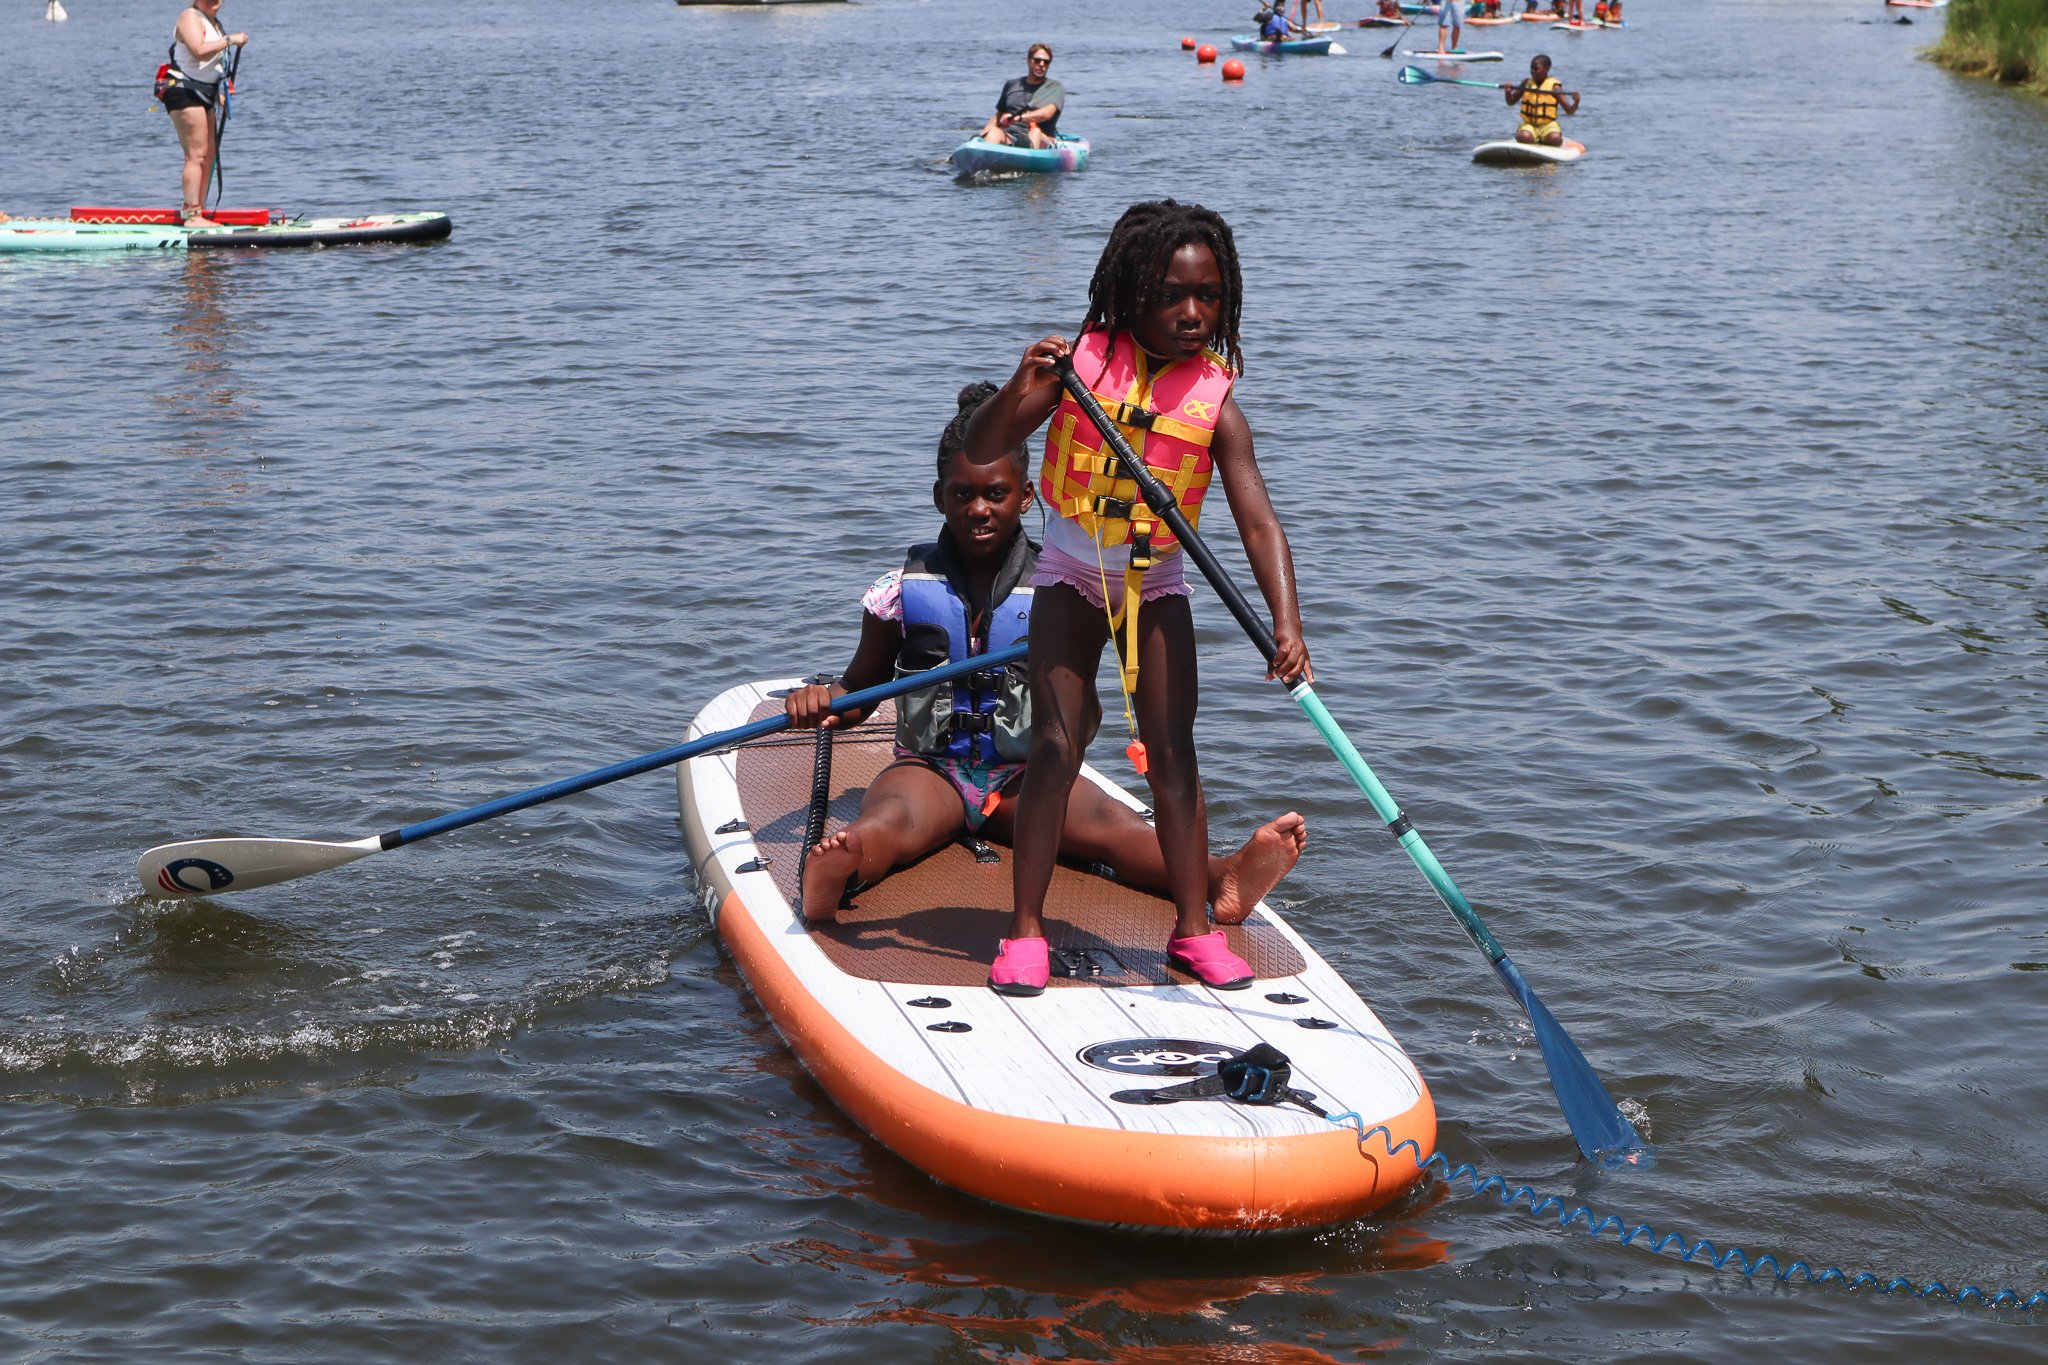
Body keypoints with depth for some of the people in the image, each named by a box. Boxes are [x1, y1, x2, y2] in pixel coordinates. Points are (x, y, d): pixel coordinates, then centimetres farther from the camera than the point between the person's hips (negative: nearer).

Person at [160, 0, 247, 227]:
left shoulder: (214, 21, 19)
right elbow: (199, 50, -29)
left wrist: (217, 92, 22)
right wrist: (229, 40, -24)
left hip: (202, 93, 10)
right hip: (184, 91, -10)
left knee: (209, 154, 11)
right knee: (196, 155, -14)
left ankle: (198, 210, 16)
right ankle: (192, 215, -16)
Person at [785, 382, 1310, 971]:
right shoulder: (903, 589, 5)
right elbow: (859, 690, 11)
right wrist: (822, 703, -12)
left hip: (1023, 775, 1)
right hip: (930, 769, 0)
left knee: (1108, 823, -29)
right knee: (885, 824, -36)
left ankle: (1221, 879, -59)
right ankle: (830, 876, -73)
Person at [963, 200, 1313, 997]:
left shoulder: (1214, 403, -14)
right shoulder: (1084, 363, -14)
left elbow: (1258, 522, -21)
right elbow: (981, 452, -14)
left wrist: (1286, 623, -34)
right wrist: (1022, 391, -34)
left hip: (1156, 582, 1)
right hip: (1072, 573, -1)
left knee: (1172, 753, 0)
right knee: (1055, 747, -6)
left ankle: (1193, 929, 10)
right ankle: (1025, 929, 0)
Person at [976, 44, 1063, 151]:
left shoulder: (1055, 87, 8)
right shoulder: (1011, 85, 21)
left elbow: (1047, 114, -10)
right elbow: (999, 115, 24)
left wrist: (1017, 118, -24)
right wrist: (983, 133, 3)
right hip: (1009, 137, 2)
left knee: (1036, 131, -34)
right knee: (994, 132, -28)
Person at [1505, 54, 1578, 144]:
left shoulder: (1553, 87, -2)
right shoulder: (1526, 84, 7)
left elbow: (1569, 111, -5)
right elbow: (1511, 102, 15)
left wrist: (1576, 101, -26)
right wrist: (1508, 92, -7)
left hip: (1548, 125, -1)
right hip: (1529, 124, 1)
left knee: (1555, 139, -34)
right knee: (1523, 137, -34)